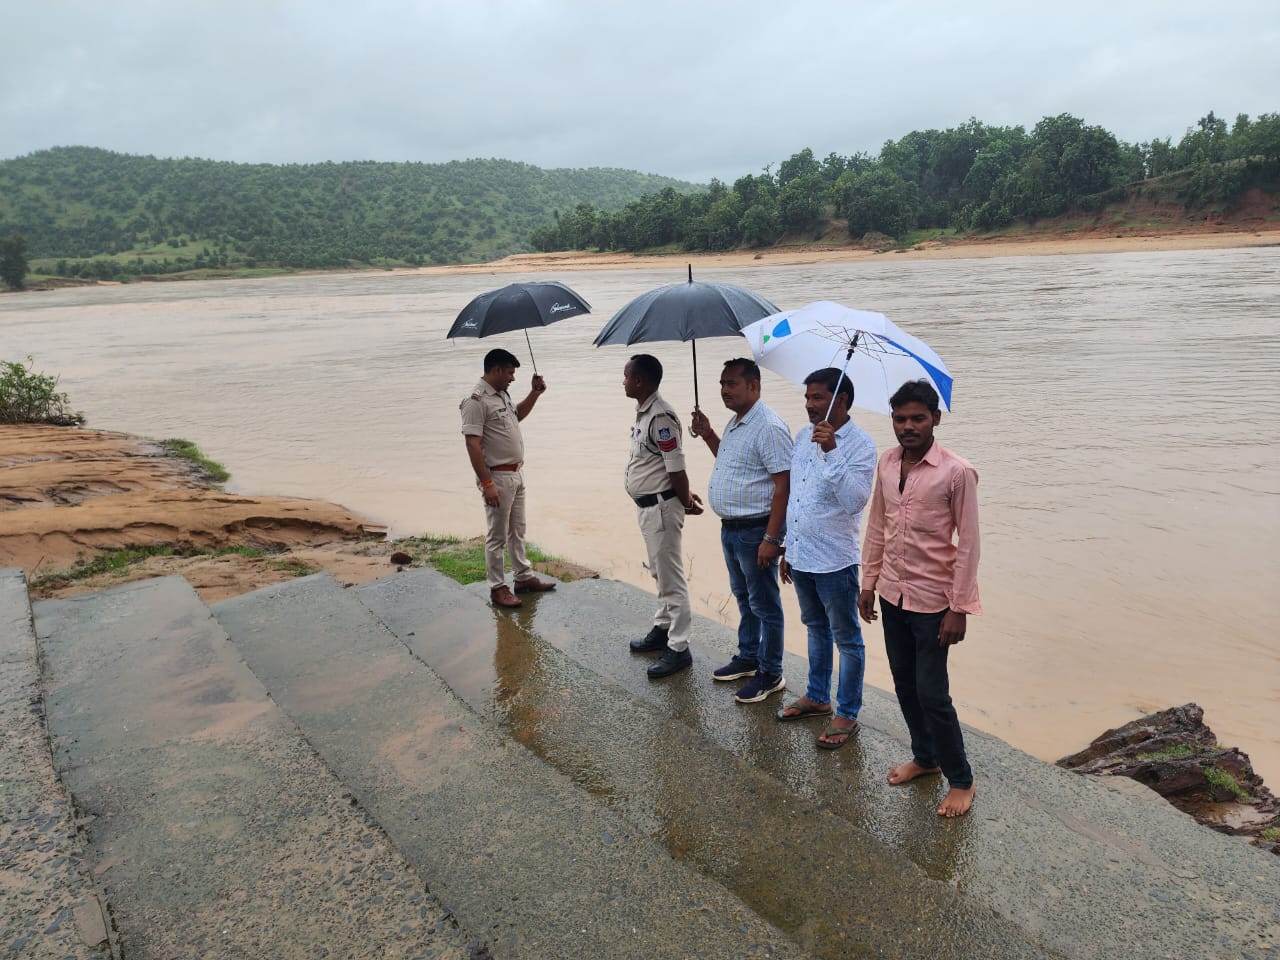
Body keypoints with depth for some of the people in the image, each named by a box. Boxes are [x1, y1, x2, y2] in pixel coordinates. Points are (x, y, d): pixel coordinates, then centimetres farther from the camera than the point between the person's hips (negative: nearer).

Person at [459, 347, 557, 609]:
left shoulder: (502, 395, 10)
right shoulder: (477, 401, -19)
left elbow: (517, 415, 31)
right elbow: (472, 444, -22)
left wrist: (535, 392, 16)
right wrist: (486, 483, -25)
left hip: (516, 474, 9)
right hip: (498, 478, -9)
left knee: (517, 531, 19)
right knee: (497, 536, 1)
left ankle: (524, 577, 30)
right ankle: (497, 588, 11)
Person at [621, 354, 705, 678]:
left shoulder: (660, 417, -23)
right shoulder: (643, 412, 9)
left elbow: (676, 468, -21)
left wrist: (686, 502, -9)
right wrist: (684, 495, 15)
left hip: (661, 506, -10)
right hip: (646, 505, 11)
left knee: (671, 578, -3)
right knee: (659, 573, 21)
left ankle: (679, 649, 4)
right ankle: (662, 629, 34)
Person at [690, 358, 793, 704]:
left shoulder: (769, 427, -20)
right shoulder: (735, 423, 11)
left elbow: (783, 484, -23)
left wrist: (771, 538, -25)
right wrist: (707, 435, 13)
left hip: (756, 531, -10)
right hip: (730, 528, 10)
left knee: (764, 604, 3)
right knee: (743, 597, 21)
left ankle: (770, 673, 16)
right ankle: (748, 658, 37)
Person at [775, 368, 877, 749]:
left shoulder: (860, 445, -16)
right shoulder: (803, 436, 7)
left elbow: (855, 501, -29)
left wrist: (831, 452, -35)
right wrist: (788, 549, 17)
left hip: (834, 560, -7)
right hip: (800, 556, 8)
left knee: (846, 638, 7)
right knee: (816, 629, 22)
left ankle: (847, 714, 19)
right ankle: (818, 697, 38)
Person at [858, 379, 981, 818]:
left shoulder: (957, 472, -15)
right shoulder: (887, 463, 3)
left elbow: (968, 543, -13)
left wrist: (959, 608, -14)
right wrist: (869, 582, 12)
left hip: (931, 601, -6)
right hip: (892, 594, 6)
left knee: (932, 694, 0)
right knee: (904, 685, 18)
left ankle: (961, 780, 19)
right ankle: (925, 757, 39)